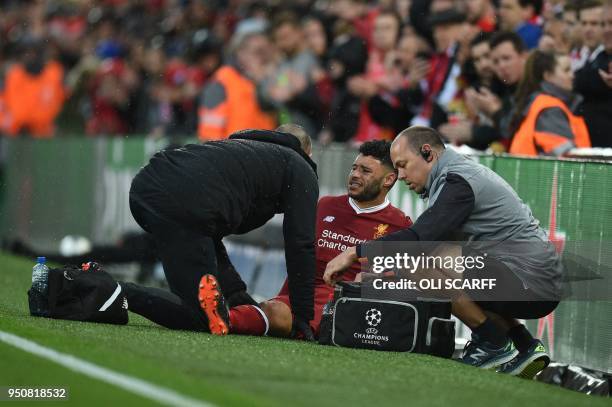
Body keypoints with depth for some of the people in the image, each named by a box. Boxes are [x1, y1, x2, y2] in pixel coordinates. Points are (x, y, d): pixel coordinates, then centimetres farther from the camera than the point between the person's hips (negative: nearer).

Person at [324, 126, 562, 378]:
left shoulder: (459, 181, -11)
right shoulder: (463, 173, 20)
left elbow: (419, 239, -21)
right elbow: (426, 237, 24)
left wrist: (355, 253, -13)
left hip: (530, 280, -10)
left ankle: (493, 343, -6)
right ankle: (524, 345, 16)